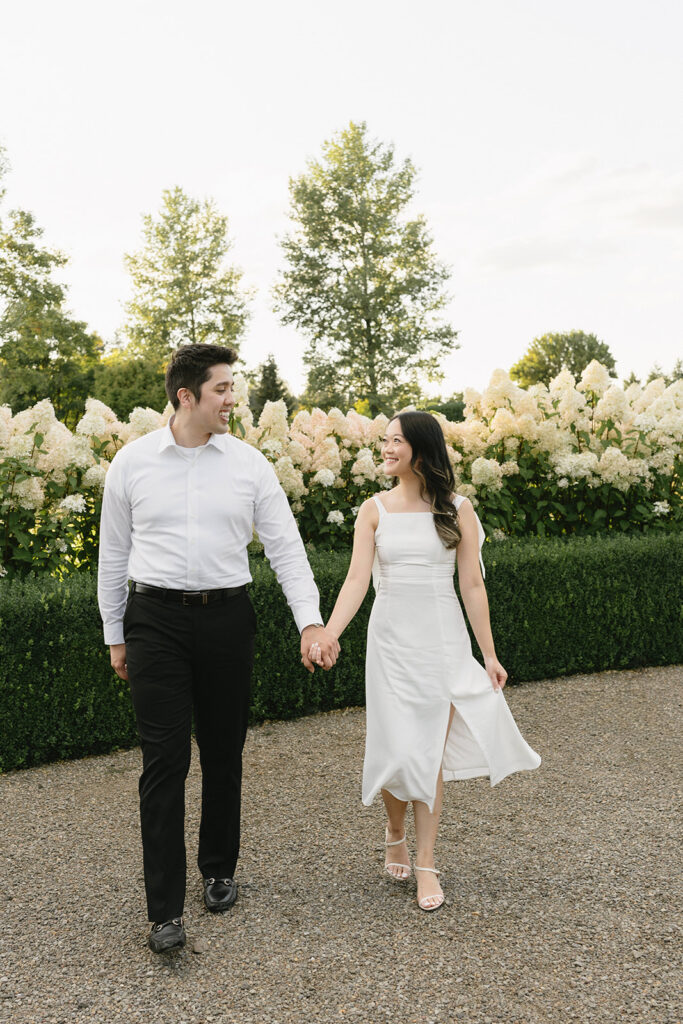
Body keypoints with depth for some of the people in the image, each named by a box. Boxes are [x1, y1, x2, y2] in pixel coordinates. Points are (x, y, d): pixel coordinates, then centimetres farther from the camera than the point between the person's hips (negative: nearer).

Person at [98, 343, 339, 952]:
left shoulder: (249, 464, 2)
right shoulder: (132, 462, 1)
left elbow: (285, 547, 0)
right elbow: (113, 554, 9)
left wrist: (311, 622, -11)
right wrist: (114, 635, 10)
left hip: (226, 616, 1)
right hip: (156, 618, -1)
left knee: (224, 754, 12)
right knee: (165, 760, -3)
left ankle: (220, 870, 35)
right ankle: (166, 909, 9)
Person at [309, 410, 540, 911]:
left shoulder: (457, 508, 0)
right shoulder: (375, 509, 1)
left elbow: (472, 586, 1)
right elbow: (357, 580, -7)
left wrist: (489, 653, 0)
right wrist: (327, 636, -19)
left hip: (444, 639, 0)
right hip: (391, 638, 0)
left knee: (432, 751, 4)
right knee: (399, 749, 1)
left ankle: (426, 862, 20)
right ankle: (395, 831, 33)